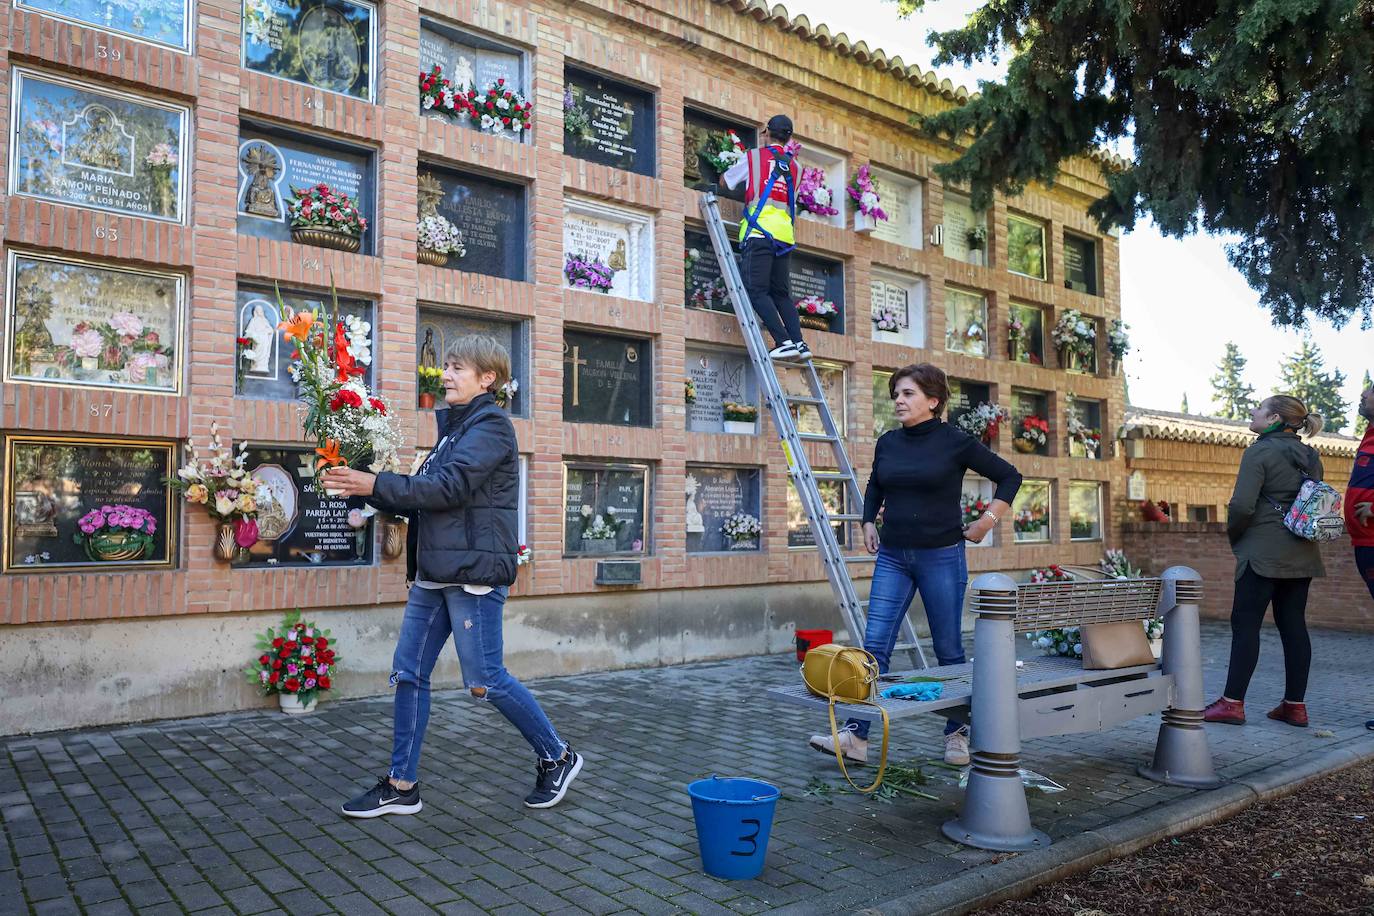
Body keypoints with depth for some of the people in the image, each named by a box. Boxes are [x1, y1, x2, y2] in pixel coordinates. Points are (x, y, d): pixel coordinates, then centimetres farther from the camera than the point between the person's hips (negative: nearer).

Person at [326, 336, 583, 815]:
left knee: (485, 681, -4)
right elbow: (424, 498, 18)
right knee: (408, 673, 7)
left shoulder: (491, 425, -8)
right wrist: (372, 489, 5)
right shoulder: (453, 427, 20)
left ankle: (558, 757, 15)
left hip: (473, 572, -9)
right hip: (433, 572, 9)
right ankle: (402, 785, 18)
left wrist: (376, 484, -18)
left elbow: (448, 487, -20)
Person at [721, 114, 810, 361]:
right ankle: (799, 342, -3)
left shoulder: (754, 156, 8)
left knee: (757, 291, -8)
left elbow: (725, 181, 20)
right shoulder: (793, 166, 20)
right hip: (785, 234, 5)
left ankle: (783, 341, -19)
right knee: (782, 294, 10)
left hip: (760, 231, -5)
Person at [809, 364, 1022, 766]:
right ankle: (856, 736, -2)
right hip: (892, 557, 4)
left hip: (941, 557, -4)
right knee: (875, 644, -3)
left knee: (948, 649, 7)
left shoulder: (956, 442, -6)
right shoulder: (887, 443, 6)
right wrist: (869, 521, 14)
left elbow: (1009, 477, 3)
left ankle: (957, 734, 24)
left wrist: (988, 520, -3)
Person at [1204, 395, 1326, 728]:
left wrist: (1233, 535, -2)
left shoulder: (1260, 451, -12)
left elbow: (1242, 504, -18)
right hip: (1303, 554, 8)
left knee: (1245, 623, -3)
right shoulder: (1310, 457, 12)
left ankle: (1232, 703, 0)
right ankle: (1295, 705, 13)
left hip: (1264, 552, -8)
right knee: (1294, 625, 10)